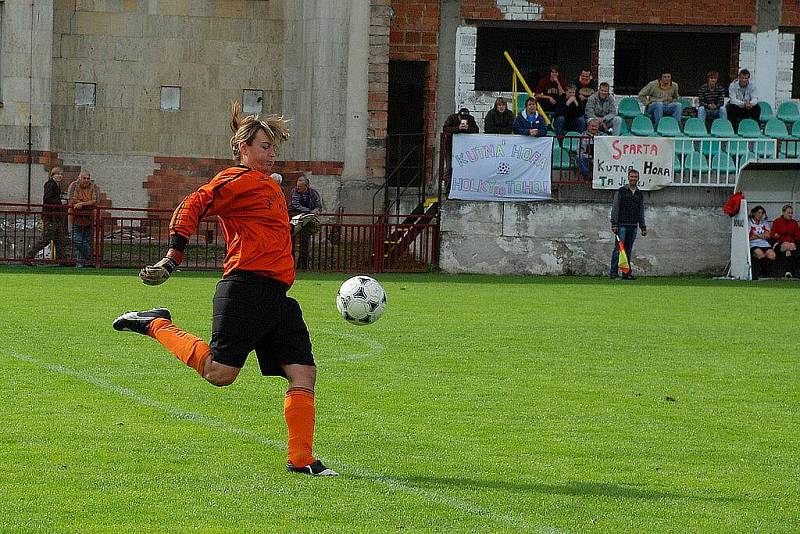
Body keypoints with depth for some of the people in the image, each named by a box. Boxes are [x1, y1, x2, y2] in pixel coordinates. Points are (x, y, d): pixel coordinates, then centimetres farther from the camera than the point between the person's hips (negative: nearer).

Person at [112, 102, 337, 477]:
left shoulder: (266, 185, 26)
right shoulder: (239, 179, -4)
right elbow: (193, 206, -14)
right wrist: (173, 256, -21)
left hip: (275, 297, 9)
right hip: (247, 287, -9)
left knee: (303, 372, 0)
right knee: (219, 372, -11)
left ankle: (301, 459, 2)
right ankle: (158, 325, 9)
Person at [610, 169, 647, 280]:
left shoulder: (639, 194, 15)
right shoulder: (621, 191, 0)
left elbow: (641, 212, 20)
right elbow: (615, 208, -3)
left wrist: (643, 227, 15)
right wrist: (614, 224, -11)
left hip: (633, 226, 5)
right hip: (622, 225, -5)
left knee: (628, 251, 6)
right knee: (618, 249, -10)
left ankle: (626, 273, 8)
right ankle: (613, 273, -11)